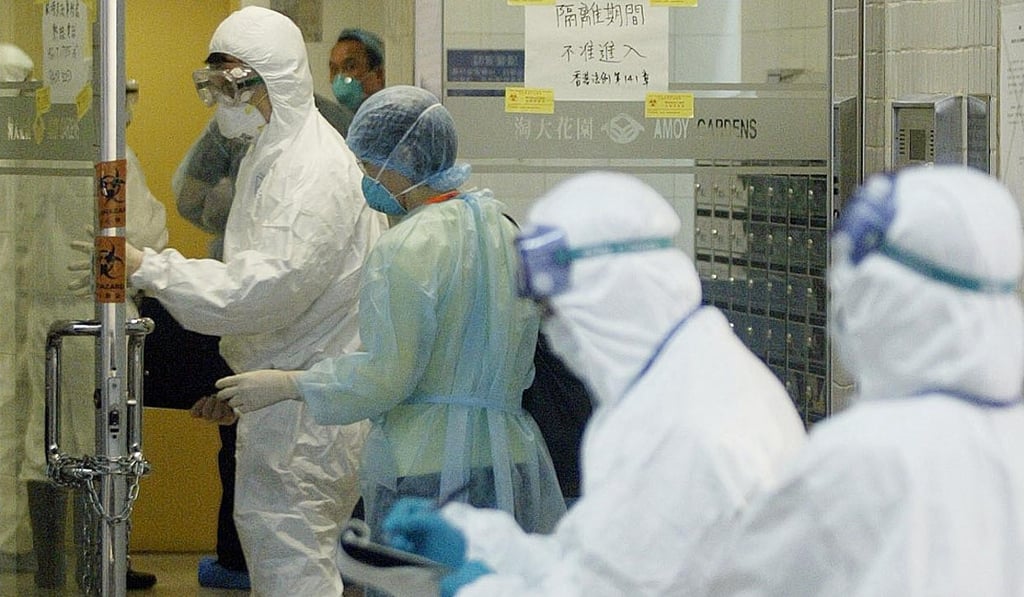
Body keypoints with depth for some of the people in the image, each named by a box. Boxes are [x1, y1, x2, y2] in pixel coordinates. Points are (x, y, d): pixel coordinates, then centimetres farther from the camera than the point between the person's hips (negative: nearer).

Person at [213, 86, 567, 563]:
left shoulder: (407, 248, -14)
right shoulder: (502, 229, 12)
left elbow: (385, 377, -15)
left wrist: (284, 386, -6)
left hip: (429, 471, -8)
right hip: (510, 461, 8)